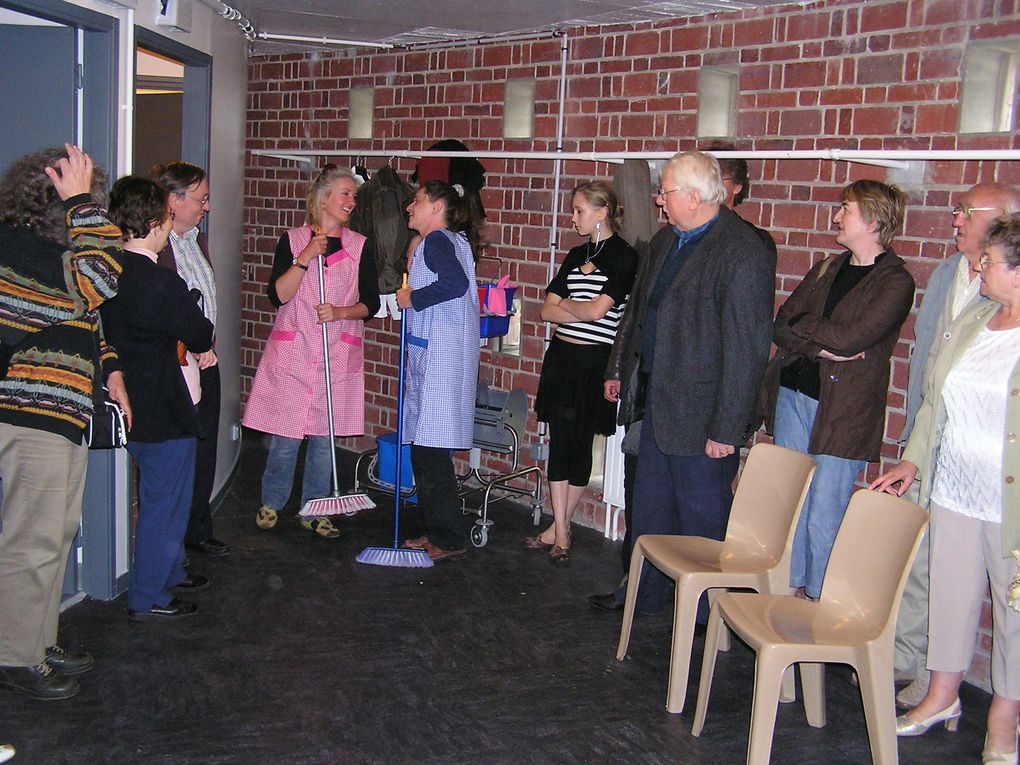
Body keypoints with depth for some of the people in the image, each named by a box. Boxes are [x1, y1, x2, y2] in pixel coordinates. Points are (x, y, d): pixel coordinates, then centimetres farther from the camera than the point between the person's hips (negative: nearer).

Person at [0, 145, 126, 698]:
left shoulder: (50, 247, 13)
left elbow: (88, 317, 24)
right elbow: (101, 278, -30)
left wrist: (109, 368, 13)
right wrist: (82, 202, -23)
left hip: (63, 414, 10)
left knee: (57, 534, 18)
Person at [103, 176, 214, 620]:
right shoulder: (162, 283, -25)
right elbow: (200, 336, -13)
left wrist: (193, 347, 3)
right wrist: (204, 343, 9)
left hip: (133, 405, 9)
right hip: (165, 409, -9)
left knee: (162, 496, 24)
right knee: (165, 503, 5)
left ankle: (170, 572, 40)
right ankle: (147, 598, 16)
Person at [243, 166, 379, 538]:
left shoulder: (359, 246, 7)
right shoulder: (292, 241, 3)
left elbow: (371, 303, 6)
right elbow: (277, 295, -7)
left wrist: (341, 312, -13)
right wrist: (305, 259, -16)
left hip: (338, 355, 2)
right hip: (292, 351, -1)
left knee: (324, 437, 5)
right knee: (285, 437, 1)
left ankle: (314, 511, 20)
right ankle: (271, 503, 23)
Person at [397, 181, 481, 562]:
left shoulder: (437, 241, -10)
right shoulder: (452, 241, 20)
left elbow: (456, 283, -28)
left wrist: (413, 298, -15)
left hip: (440, 356, -10)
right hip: (430, 355, 10)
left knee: (430, 447, -6)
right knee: (426, 447, 13)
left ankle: (448, 539, 2)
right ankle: (438, 532, 21)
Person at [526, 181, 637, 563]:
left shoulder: (625, 256, -7)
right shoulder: (576, 255, 13)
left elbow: (597, 309, -16)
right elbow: (548, 311, 8)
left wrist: (565, 304, 1)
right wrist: (582, 310, -9)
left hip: (594, 363, -6)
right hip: (561, 357, 6)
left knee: (580, 444, 4)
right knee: (559, 443, 4)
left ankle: (559, 527, 17)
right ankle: (560, 531, 11)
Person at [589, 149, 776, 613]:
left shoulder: (743, 253, -20)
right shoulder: (667, 240, 8)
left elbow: (746, 349, -21)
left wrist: (727, 429, -21)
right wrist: (623, 369, 21)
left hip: (702, 416, -9)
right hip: (659, 403, 9)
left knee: (703, 521, 7)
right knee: (650, 507, 21)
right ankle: (645, 592, 39)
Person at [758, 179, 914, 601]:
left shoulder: (895, 282, -8)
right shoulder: (827, 269, 14)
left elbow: (850, 338, -20)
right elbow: (781, 325, 6)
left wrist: (801, 326, -5)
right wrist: (821, 345, -12)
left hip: (844, 410, -6)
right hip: (793, 394, 7)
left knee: (823, 517, -1)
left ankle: (818, 602, 15)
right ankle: (792, 588, 27)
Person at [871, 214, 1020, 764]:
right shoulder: (970, 323, 8)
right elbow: (934, 401, 17)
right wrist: (912, 461, 15)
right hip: (954, 491, 6)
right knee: (951, 593, 15)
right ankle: (942, 694, 33)